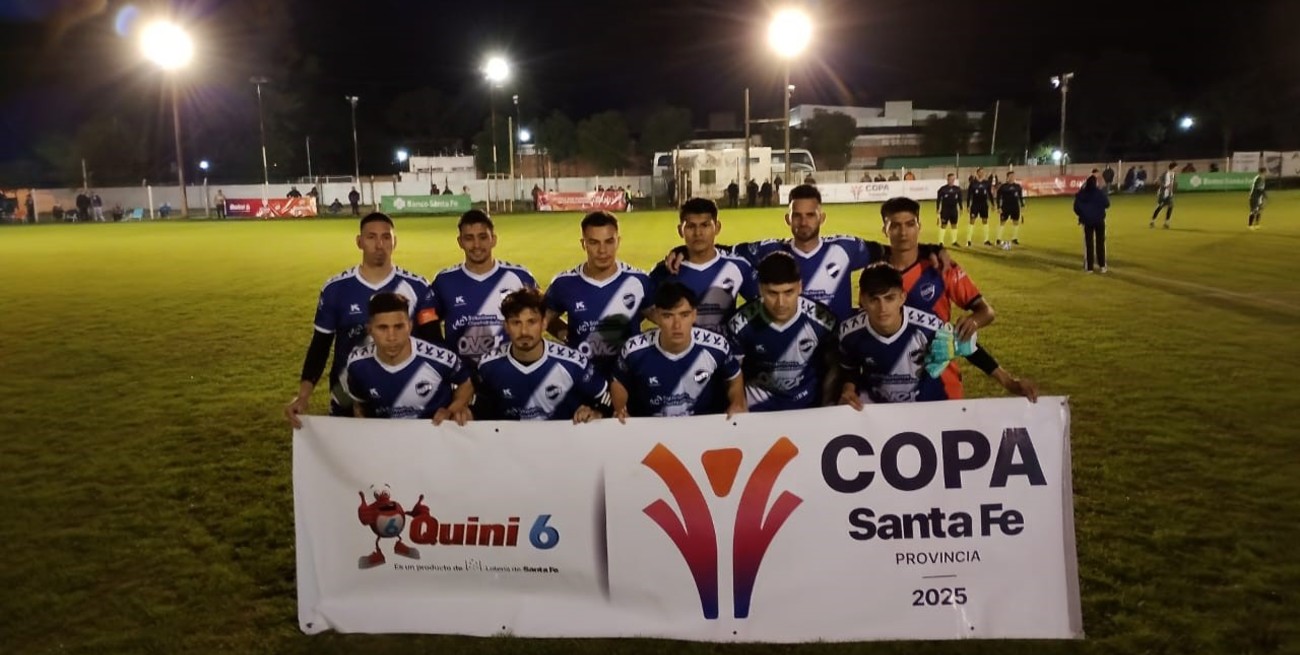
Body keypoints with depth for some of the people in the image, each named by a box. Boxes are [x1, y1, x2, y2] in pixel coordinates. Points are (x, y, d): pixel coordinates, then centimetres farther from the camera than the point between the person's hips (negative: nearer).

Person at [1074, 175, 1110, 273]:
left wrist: (1081, 215, 13)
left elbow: (1076, 207, -6)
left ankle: (1089, 267, 5)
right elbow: (1107, 204, -7)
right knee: (1100, 242, 10)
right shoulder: (1100, 192, -12)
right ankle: (1102, 266, 12)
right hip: (1100, 220, -1)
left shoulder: (1082, 193, -8)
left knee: (1088, 243, 6)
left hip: (1087, 221, 1)